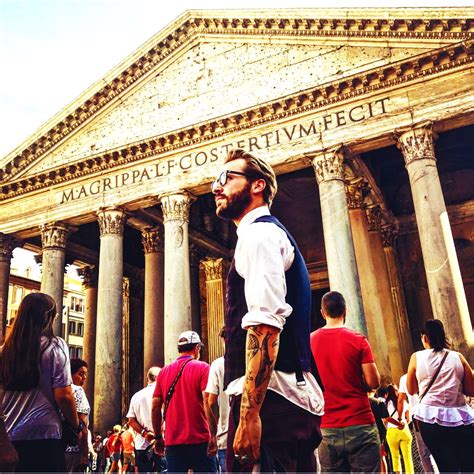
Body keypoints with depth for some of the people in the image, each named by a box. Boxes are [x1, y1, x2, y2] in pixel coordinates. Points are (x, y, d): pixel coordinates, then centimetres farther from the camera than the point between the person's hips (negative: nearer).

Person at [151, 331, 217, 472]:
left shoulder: (164, 371, 9)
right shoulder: (202, 368, -4)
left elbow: (155, 407, 8)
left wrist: (158, 438, 16)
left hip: (172, 441, 4)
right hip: (199, 441, -4)